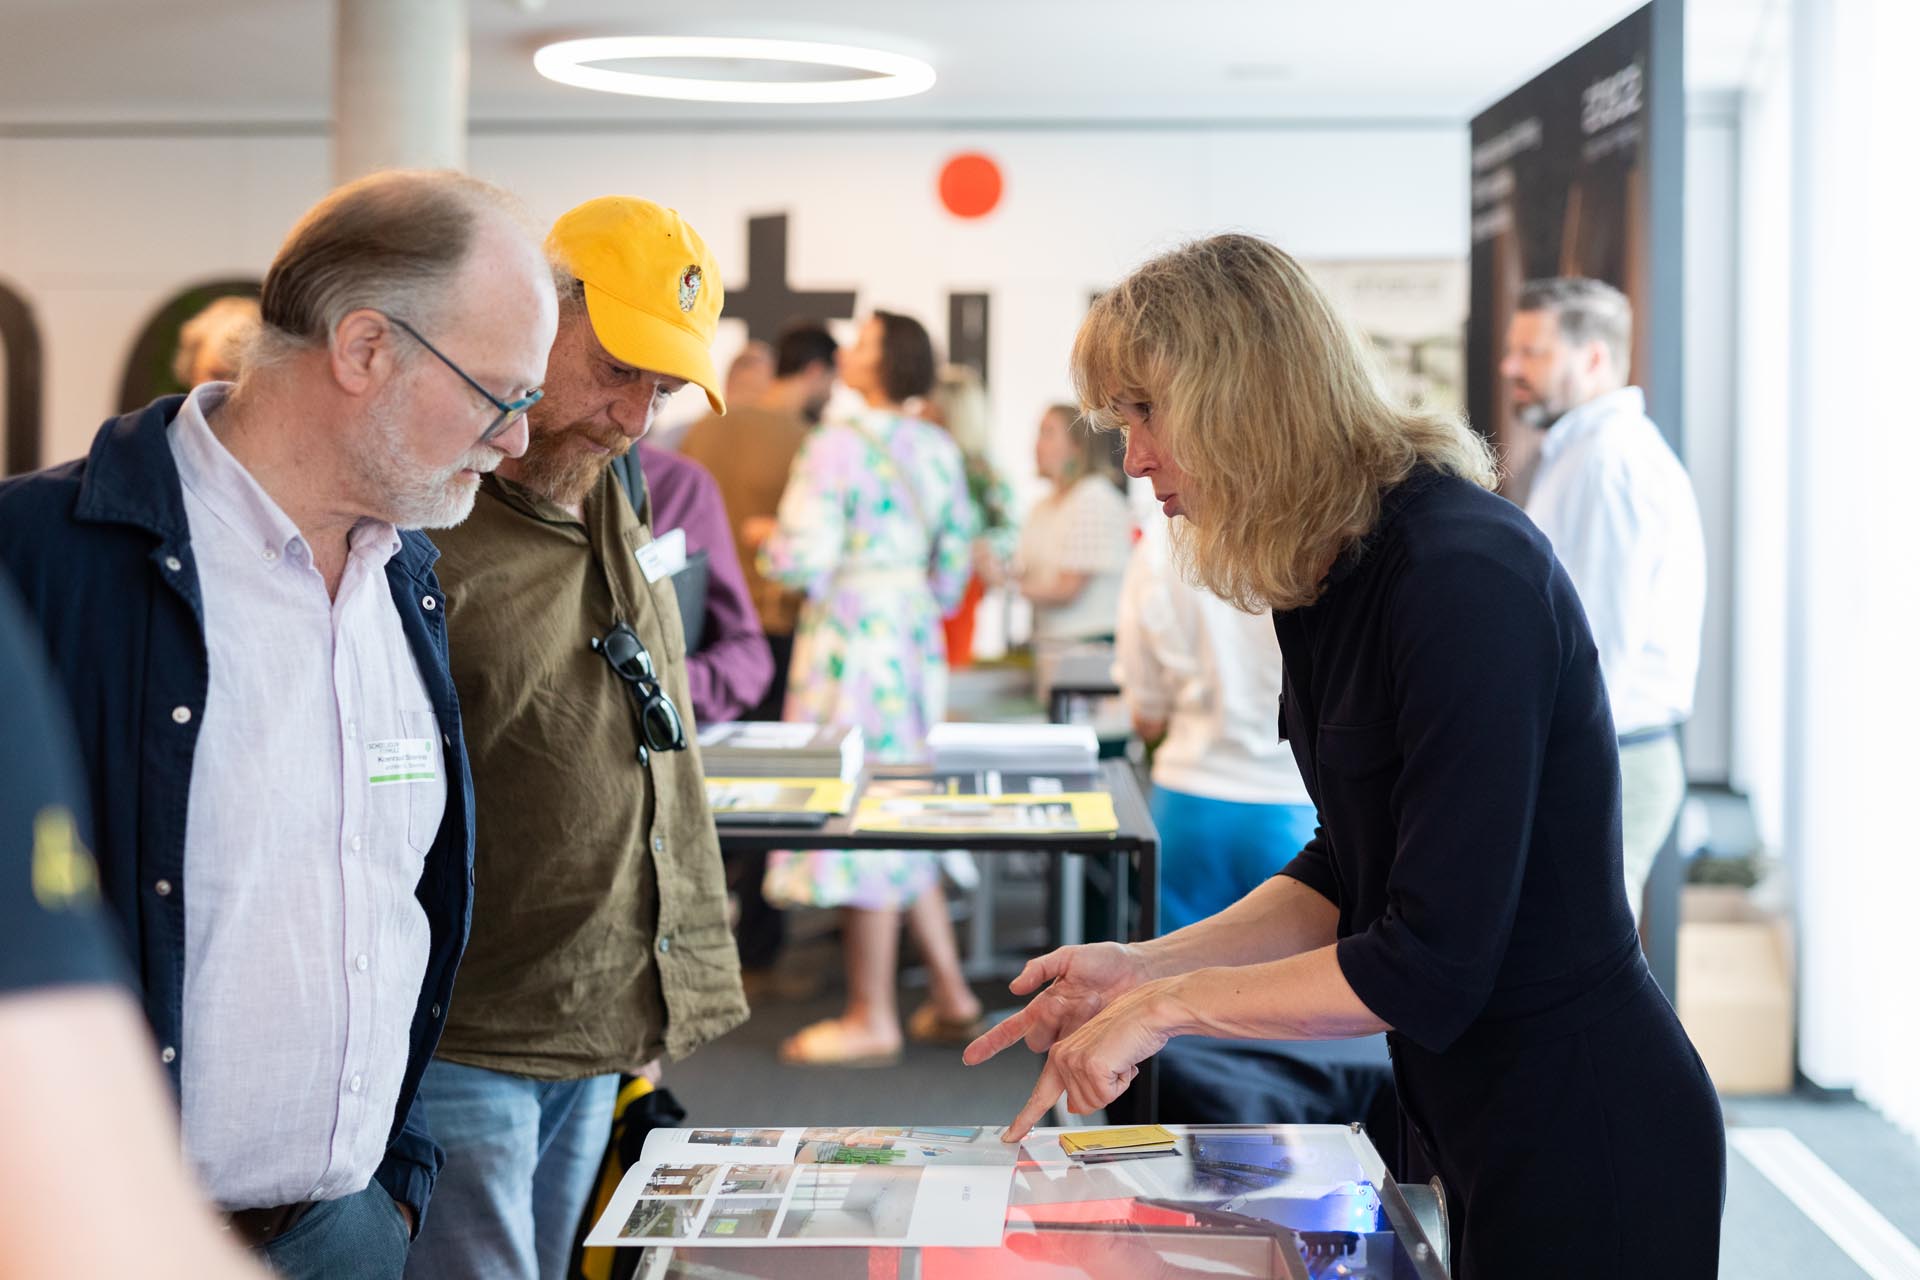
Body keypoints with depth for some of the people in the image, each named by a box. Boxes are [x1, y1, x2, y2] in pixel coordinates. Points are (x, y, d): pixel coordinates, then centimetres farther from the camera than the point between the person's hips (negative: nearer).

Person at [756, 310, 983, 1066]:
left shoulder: (838, 446, -12)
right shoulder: (938, 451, 11)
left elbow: (804, 560, -17)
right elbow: (955, 561, 14)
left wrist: (768, 545, 4)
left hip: (851, 636, -8)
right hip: (916, 637, 8)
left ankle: (871, 1019, 3)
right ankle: (951, 994, 18)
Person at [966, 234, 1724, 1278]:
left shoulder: (1464, 577, -25)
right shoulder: (1334, 578, 5)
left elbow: (1429, 966, -26)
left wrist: (1168, 1005, -17)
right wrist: (1144, 967, 1)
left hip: (1585, 1145, -9)